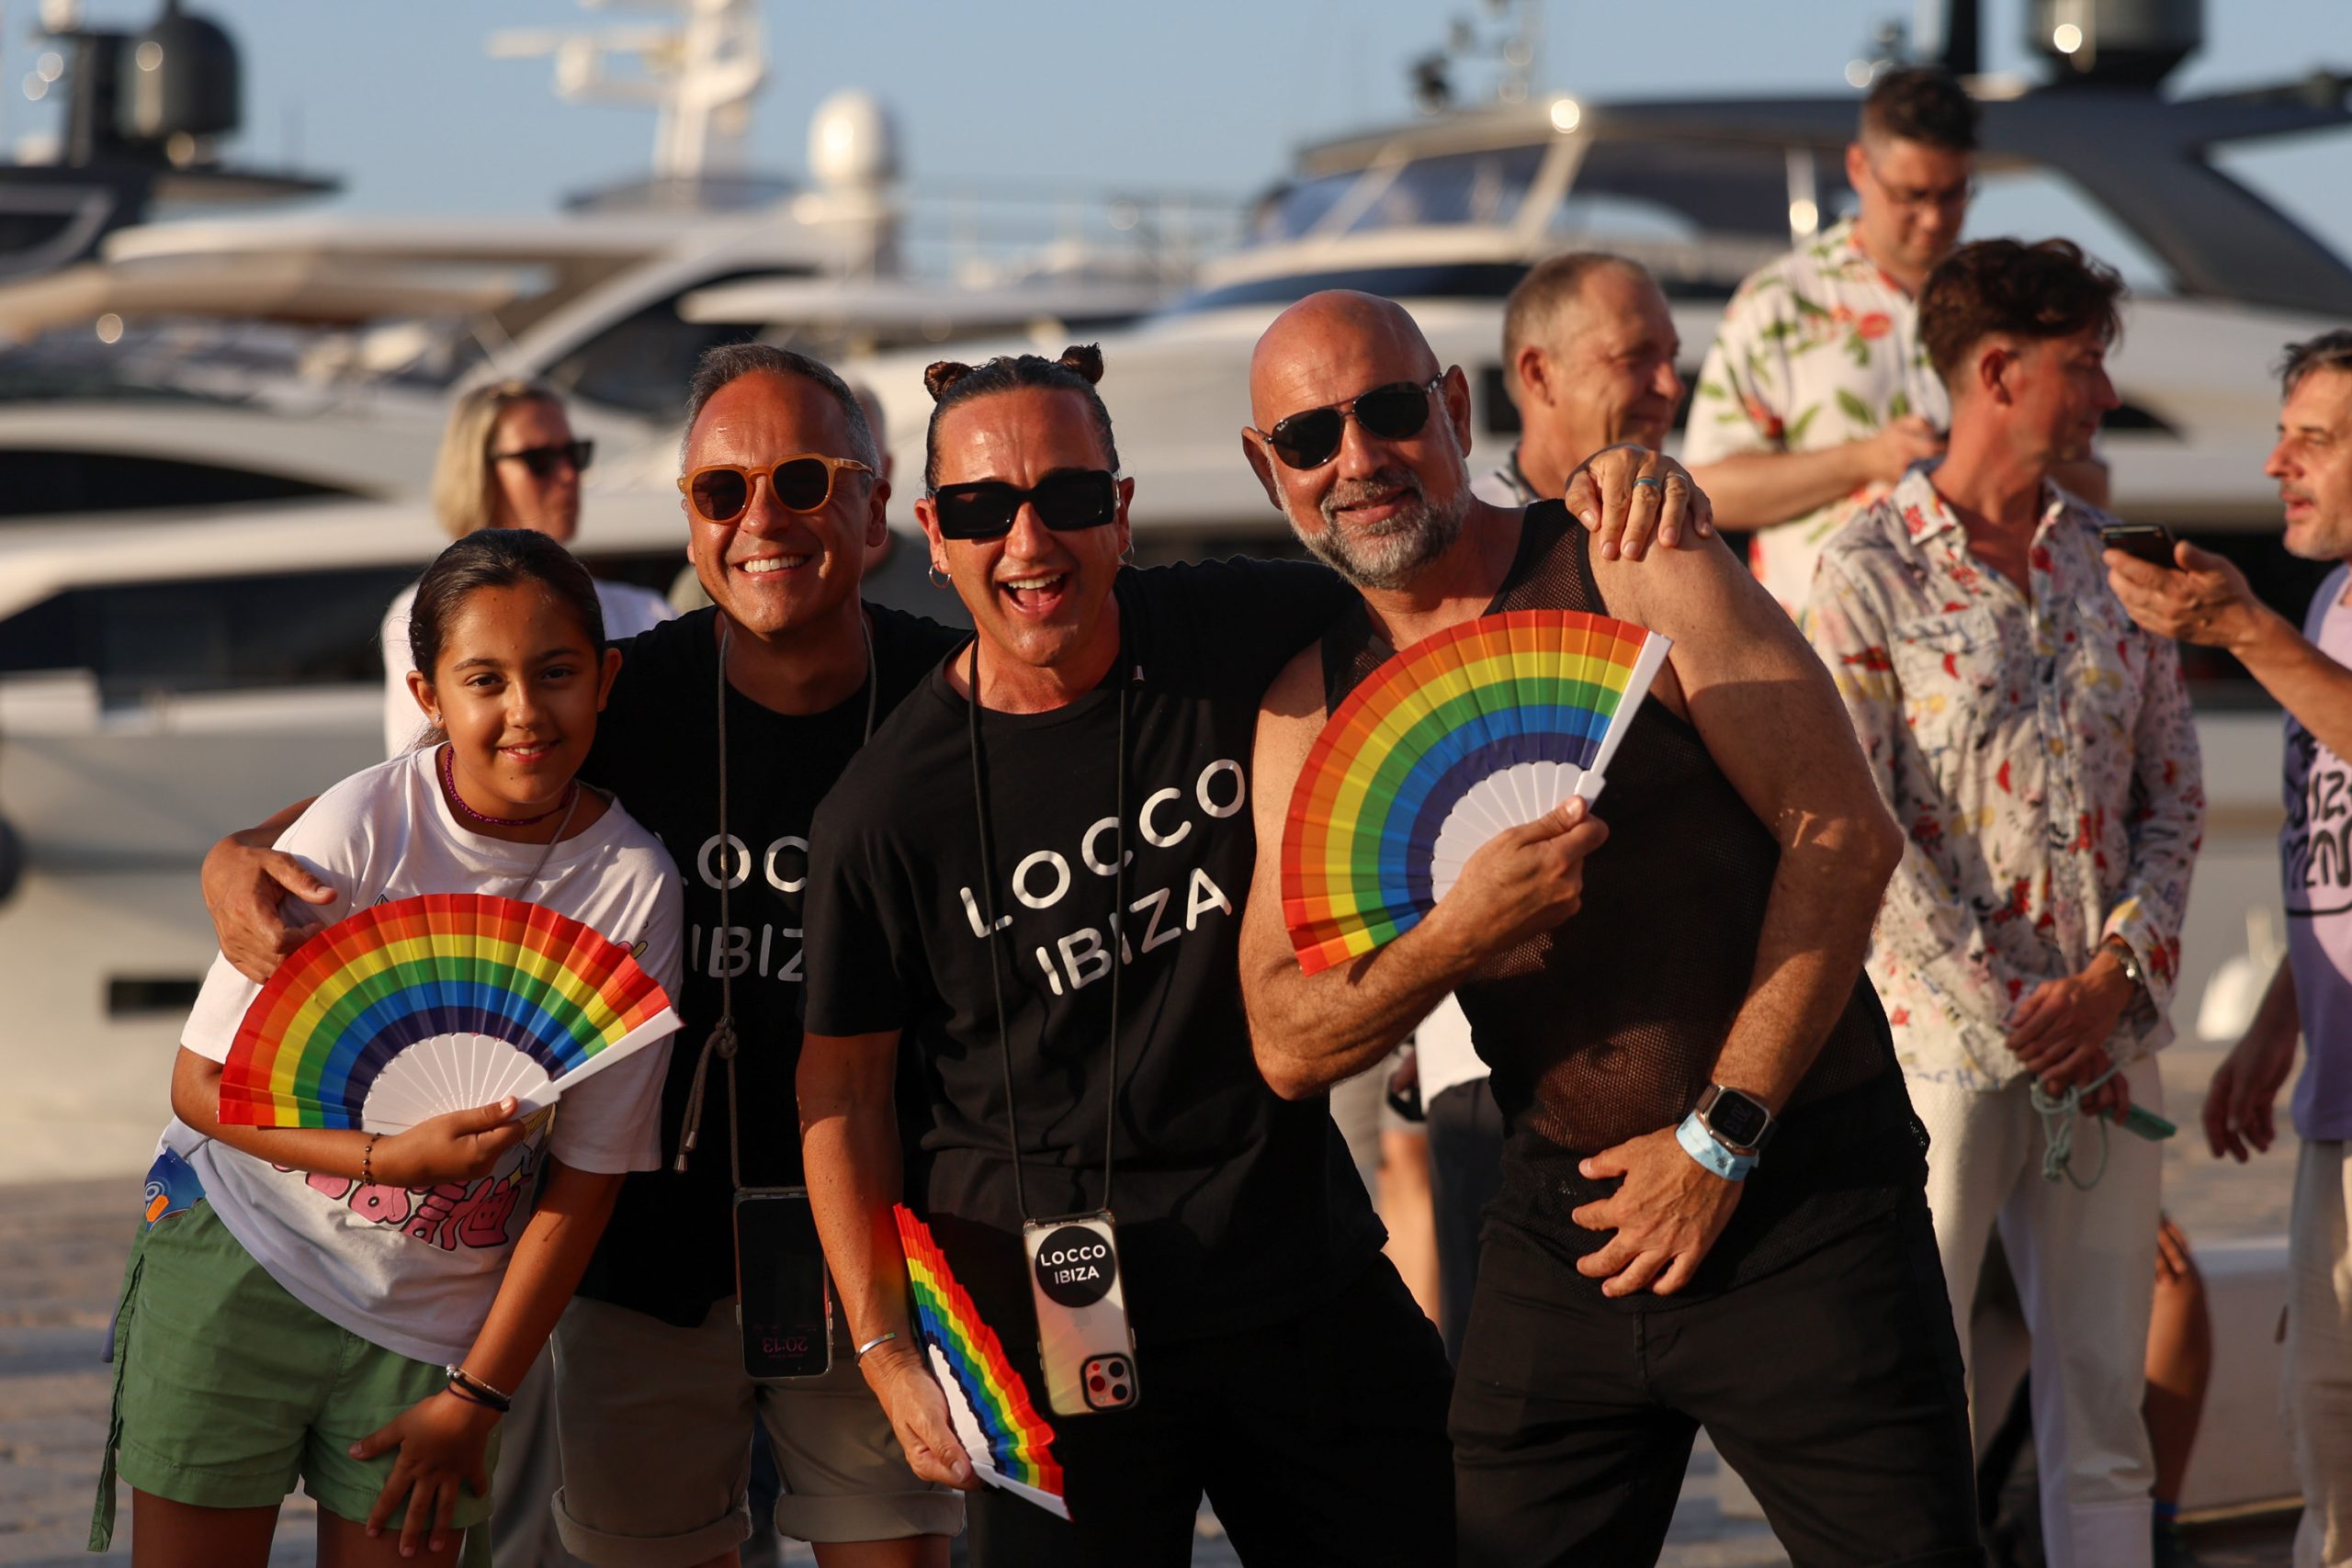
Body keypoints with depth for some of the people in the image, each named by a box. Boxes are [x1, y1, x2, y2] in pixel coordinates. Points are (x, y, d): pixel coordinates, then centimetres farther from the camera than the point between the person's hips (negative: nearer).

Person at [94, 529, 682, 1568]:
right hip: (240, 1261, -1)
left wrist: (478, 1396, -4)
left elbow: (587, 1172, -4)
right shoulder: (355, 833, -14)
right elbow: (204, 1085, -10)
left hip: (437, 1319, 1)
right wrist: (388, 1157, -24)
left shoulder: (633, 886, -9)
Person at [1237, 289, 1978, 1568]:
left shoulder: (1629, 569, -5)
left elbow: (1847, 834, -9)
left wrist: (1720, 1136, -11)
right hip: (1564, 1220, 4)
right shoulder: (1310, 705, 7)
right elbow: (1288, 1044, 1)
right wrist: (1457, 932, -19)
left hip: (1796, 1190, -4)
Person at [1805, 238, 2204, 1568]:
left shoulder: (2112, 562, 12)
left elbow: (2175, 796, 12)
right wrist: (2002, 1011, -13)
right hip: (1938, 1037, -5)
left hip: (2107, 1041, 5)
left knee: (2103, 1397, 6)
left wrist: (2113, 979, -4)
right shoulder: (1872, 574, -4)